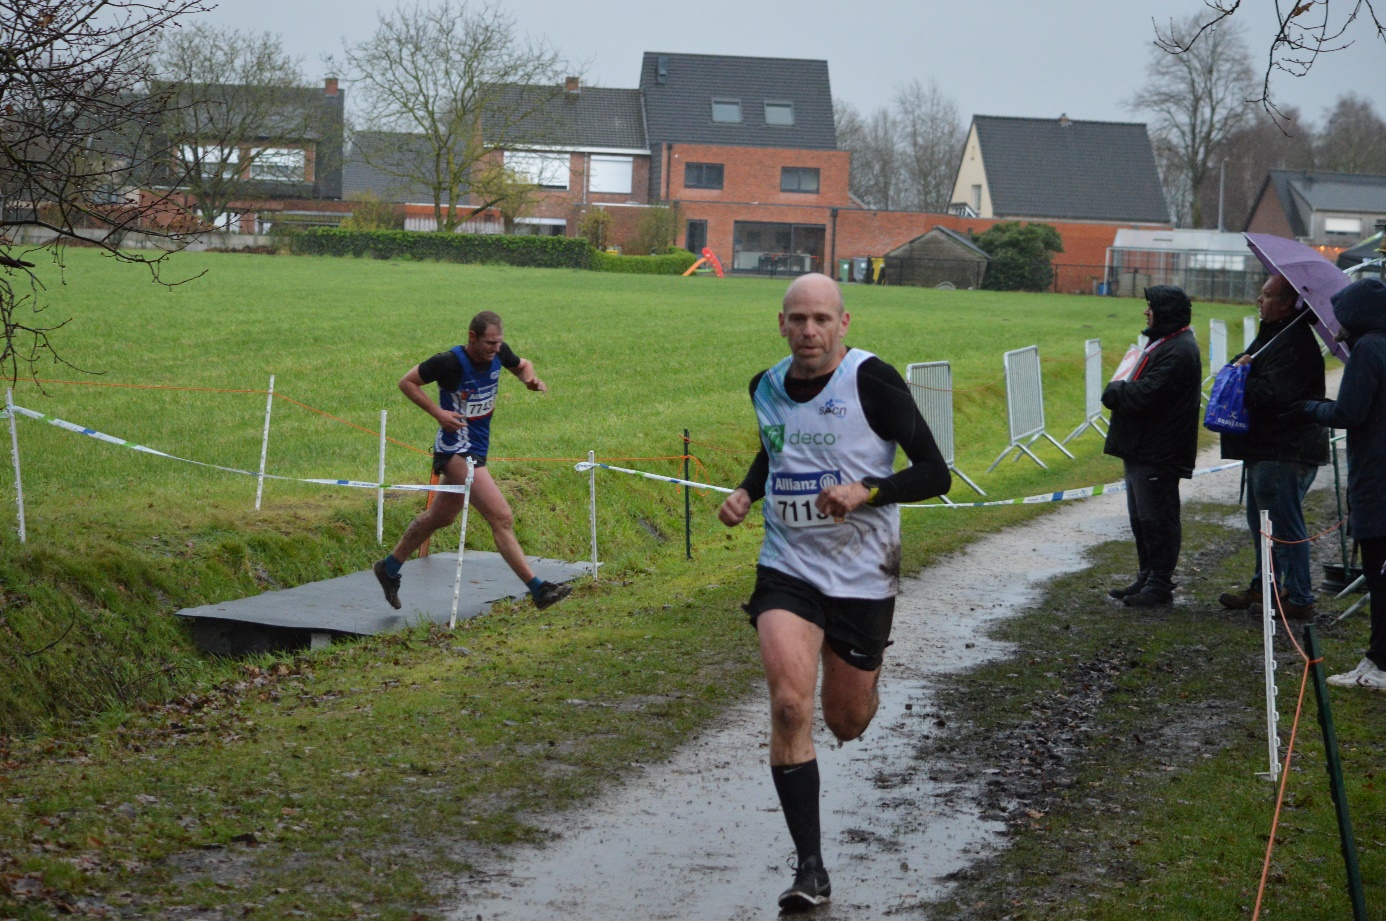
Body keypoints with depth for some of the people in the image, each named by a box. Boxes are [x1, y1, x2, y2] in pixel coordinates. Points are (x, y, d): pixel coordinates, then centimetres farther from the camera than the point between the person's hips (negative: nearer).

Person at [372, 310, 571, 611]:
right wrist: (438, 412, -18)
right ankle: (538, 589, -15)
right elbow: (406, 382, -9)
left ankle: (389, 568, 40)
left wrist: (530, 378, -3)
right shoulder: (450, 362, -21)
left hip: (477, 448, 9)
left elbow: (521, 365, 20)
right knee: (502, 518, -16)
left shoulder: (498, 352, -2)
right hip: (456, 449, -9)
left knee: (440, 516, 23)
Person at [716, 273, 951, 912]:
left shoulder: (872, 380, -14)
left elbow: (935, 474, -13)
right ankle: (810, 869, -12)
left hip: (862, 574, -2)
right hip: (787, 567, 2)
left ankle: (866, 669, 53)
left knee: (846, 723, 12)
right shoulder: (765, 387, 2)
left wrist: (867, 491, -28)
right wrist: (745, 492, 6)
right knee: (789, 704, -19)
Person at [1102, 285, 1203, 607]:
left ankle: (1159, 585, 3)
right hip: (1141, 449, 11)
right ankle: (1147, 579, 26)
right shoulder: (1163, 343, 17)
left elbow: (1146, 395, -26)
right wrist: (1121, 391, 2)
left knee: (1157, 520, -4)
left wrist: (1115, 391, -9)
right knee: (1141, 518, 17)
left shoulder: (1178, 351, -19)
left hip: (1158, 455, -11)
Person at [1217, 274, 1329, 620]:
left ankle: (1299, 599, 0)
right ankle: (1263, 587, 34)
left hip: (1285, 452, -12)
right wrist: (1242, 365, -1)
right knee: (1261, 521, 21)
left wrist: (1240, 381, -12)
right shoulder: (1272, 334, 15)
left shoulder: (1296, 344, -21)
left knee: (1285, 524, -6)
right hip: (1266, 448, 12)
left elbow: (1274, 394, -28)